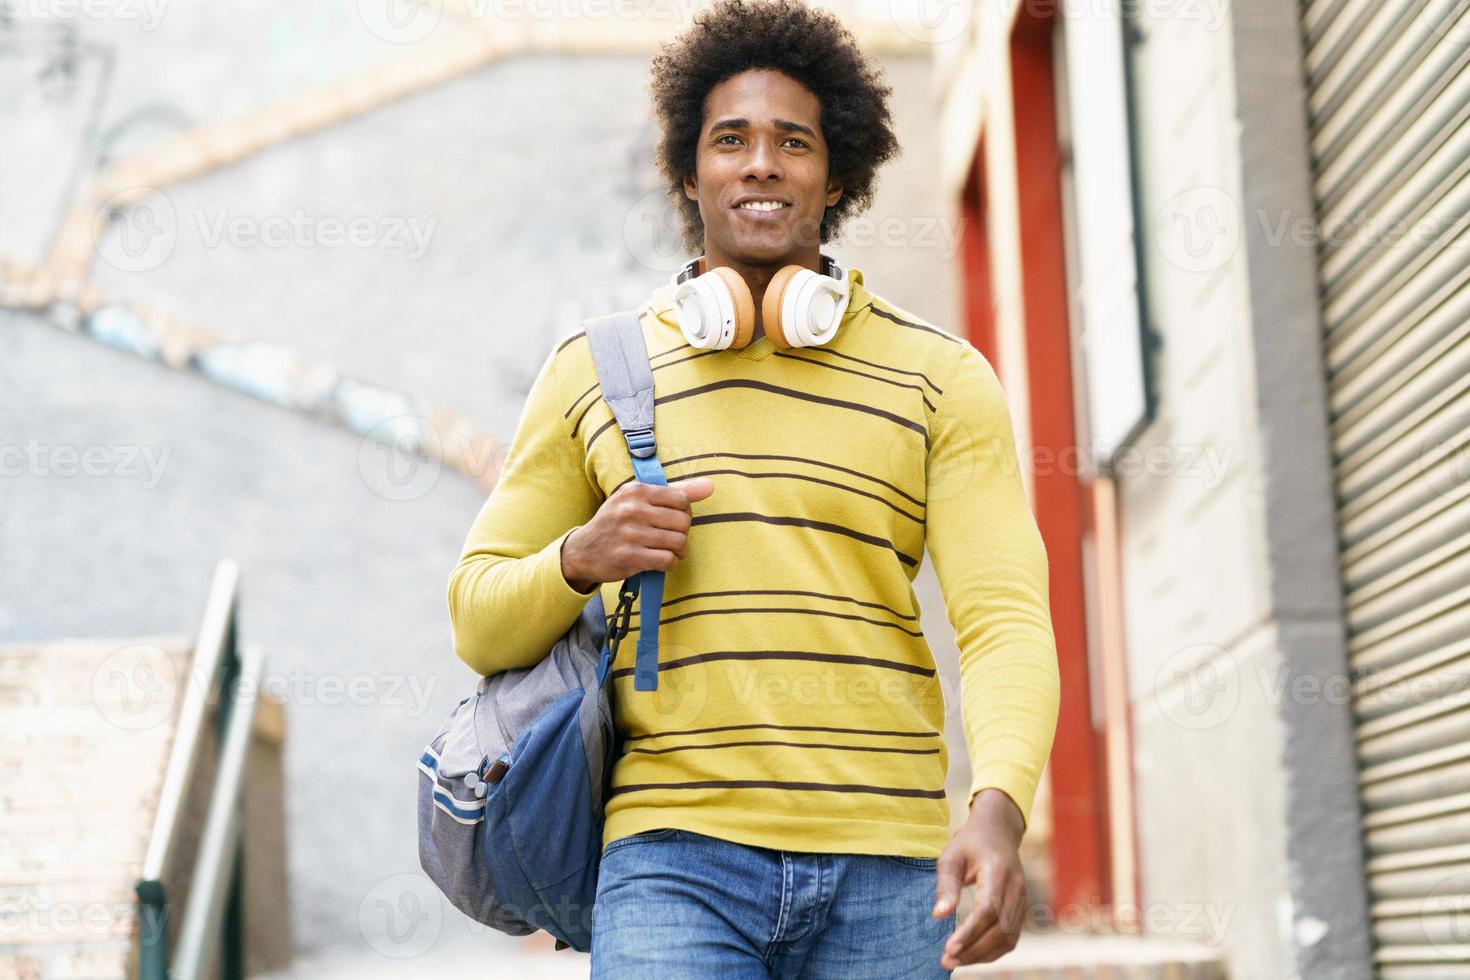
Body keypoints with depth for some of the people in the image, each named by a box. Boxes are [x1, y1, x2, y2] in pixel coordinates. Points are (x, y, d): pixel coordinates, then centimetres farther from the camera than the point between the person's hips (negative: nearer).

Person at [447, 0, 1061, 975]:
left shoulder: (940, 377, 7)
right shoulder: (592, 373, 10)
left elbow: (1006, 616, -3)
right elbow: (480, 625, 14)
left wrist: (997, 811, -21)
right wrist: (581, 558, -8)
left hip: (883, 869, 1)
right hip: (675, 857, 0)